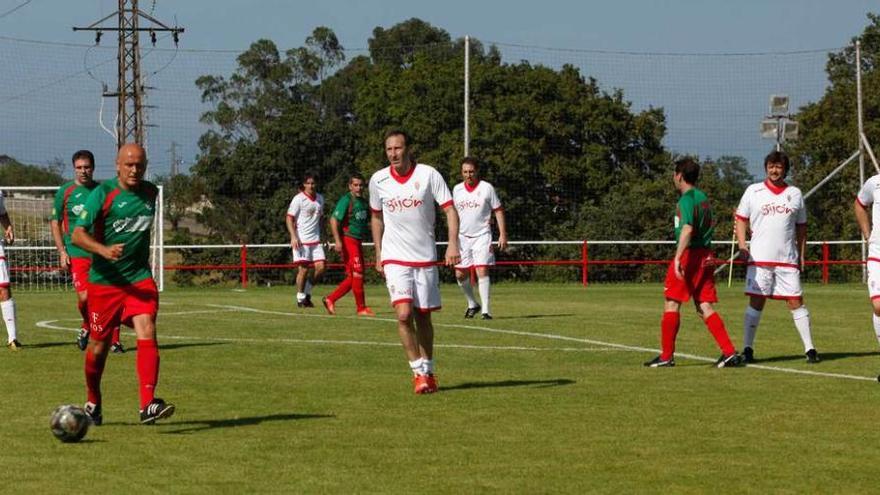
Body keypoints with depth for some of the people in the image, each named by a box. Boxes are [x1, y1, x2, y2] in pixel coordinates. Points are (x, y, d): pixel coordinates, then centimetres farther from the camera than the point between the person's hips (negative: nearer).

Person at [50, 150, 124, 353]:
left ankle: (114, 340, 7)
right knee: (84, 297, -13)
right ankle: (86, 327, 18)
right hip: (77, 253, -1)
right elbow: (55, 222, 10)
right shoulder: (65, 191, 4)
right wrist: (62, 251, 1)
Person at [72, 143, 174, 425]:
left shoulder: (151, 193, 7)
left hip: (140, 279, 3)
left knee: (147, 333, -18)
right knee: (99, 346, 7)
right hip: (104, 282, -3)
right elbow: (78, 234, -16)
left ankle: (148, 405, -26)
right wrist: (103, 250, -32)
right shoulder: (103, 193, -9)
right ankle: (93, 404, 31)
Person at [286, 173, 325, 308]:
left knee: (320, 267, -4)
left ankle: (307, 292, 14)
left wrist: (320, 235, 19)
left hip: (315, 240, 5)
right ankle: (300, 298, 7)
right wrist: (293, 237, -17)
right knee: (303, 269, -6)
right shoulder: (299, 199, -7)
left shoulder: (320, 199, 11)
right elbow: (289, 218, -7)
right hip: (301, 240, -5)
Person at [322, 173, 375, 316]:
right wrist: (337, 240, -23)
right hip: (348, 239, -9)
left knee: (352, 277, 8)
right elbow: (333, 220, -15)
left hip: (357, 242, 9)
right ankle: (361, 308, -3)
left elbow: (367, 222, 27)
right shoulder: (346, 200, -10)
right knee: (357, 273, -9)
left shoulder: (364, 202, 16)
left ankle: (330, 299, 16)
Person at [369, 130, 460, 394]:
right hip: (394, 259, 0)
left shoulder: (428, 175, -7)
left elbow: (450, 210, -8)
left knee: (423, 317, 7)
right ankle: (418, 372, -6)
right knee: (404, 314, -16)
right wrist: (378, 253, 14)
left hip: (425, 257, 0)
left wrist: (453, 244, -23)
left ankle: (428, 371, 24)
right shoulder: (378, 180, 1)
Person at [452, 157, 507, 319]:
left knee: (482, 271, -14)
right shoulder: (457, 189, 8)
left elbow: (498, 211, 1)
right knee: (460, 274, 5)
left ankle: (486, 310, -13)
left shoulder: (487, 188, -3)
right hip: (462, 237, 4)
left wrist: (503, 234, -6)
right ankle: (472, 304, 25)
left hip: (482, 236, -4)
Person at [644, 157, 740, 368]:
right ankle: (729, 352, -6)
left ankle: (667, 356, 4)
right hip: (706, 255, 8)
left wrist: (678, 258, -31)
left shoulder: (686, 199, -11)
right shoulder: (703, 198, 16)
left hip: (689, 254, -8)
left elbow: (687, 229, -24)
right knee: (705, 307, 5)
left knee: (672, 304, 1)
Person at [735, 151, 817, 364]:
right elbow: (741, 219, 8)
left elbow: (801, 226, 17)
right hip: (759, 258, -1)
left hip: (788, 259, 1)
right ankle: (747, 349, 3)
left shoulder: (795, 194, 11)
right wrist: (742, 245, -5)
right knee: (756, 302, -2)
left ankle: (810, 348, 2)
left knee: (796, 301, -1)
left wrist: (801, 255, 11)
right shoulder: (753, 191, 5)